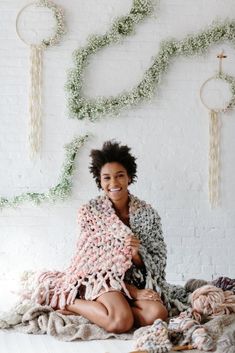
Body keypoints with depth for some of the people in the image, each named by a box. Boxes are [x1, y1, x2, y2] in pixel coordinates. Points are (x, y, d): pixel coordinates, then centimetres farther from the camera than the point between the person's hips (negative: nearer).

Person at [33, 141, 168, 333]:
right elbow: (93, 259, -7)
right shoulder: (90, 211, -6)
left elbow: (159, 260, 3)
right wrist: (132, 291, -14)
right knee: (121, 321, -33)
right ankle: (69, 302, -6)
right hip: (101, 278, -4)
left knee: (157, 314, -27)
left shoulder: (147, 213, 0)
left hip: (136, 281, 4)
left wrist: (138, 255, -21)